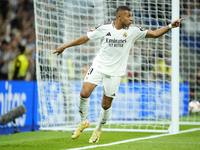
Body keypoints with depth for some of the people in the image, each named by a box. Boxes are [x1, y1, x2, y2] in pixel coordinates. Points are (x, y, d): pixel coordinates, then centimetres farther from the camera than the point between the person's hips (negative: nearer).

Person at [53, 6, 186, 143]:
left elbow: (154, 34, -1)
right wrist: (65, 46, 8)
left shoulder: (133, 31, -3)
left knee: (106, 105, 3)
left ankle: (98, 129, 29)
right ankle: (83, 122, 9)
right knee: (84, 93, -16)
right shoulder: (104, 28, -4)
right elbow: (85, 38, 6)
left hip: (115, 73, 0)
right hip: (98, 66, 0)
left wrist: (170, 26, -14)